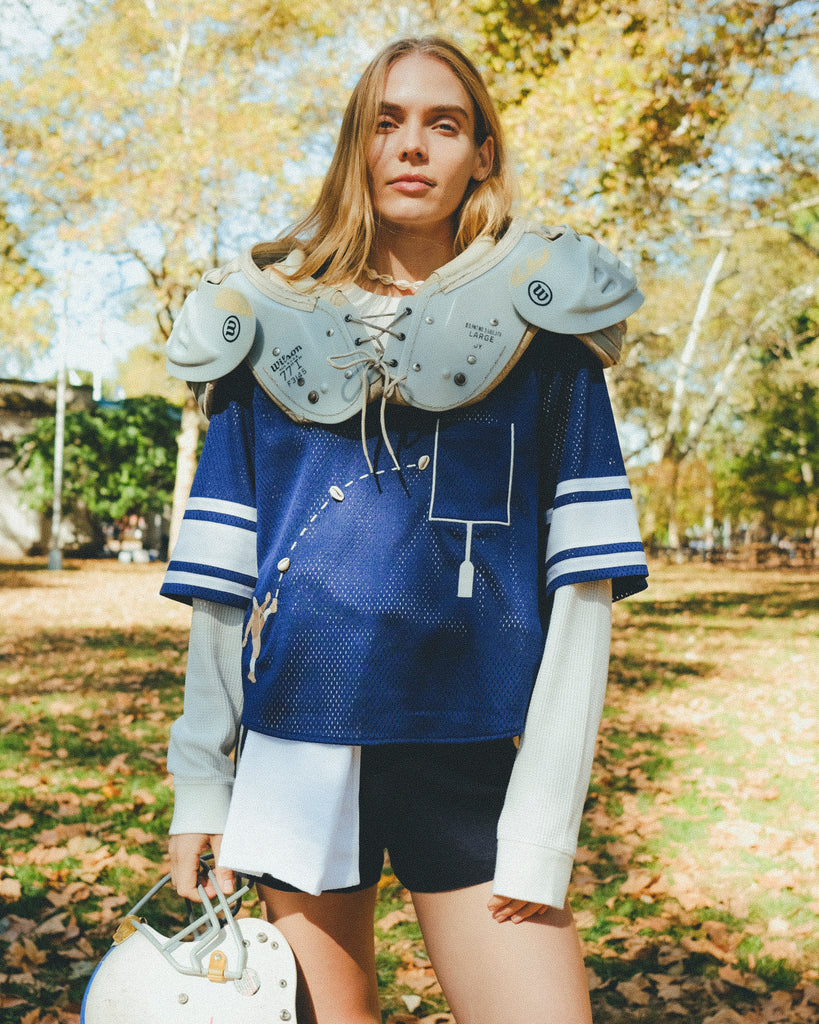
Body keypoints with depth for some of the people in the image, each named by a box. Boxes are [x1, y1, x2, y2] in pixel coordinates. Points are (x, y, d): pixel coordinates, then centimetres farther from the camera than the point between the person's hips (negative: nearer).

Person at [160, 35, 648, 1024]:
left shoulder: (540, 313, 4)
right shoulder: (271, 317, 9)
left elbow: (584, 575, -3)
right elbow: (219, 573, 8)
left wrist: (545, 820, -10)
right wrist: (199, 784, 4)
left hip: (472, 754, -1)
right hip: (295, 746, 2)